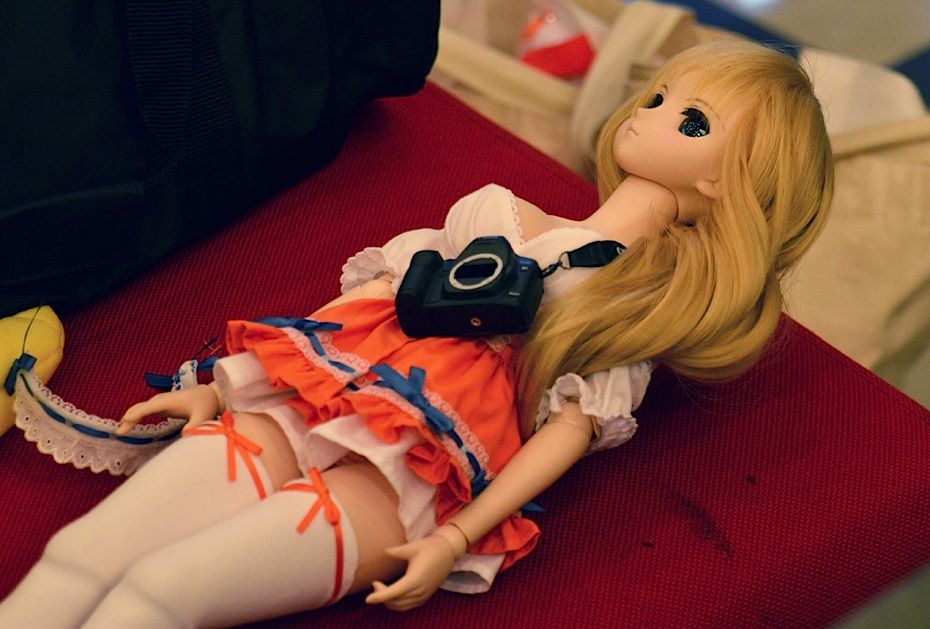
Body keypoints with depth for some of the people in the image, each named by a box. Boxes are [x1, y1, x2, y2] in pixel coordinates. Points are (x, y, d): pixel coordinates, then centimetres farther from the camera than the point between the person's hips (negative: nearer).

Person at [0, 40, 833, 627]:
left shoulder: (641, 297, 10)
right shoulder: (496, 210, 23)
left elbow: (573, 424, -1)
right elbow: (383, 287, 21)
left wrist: (455, 540, -15)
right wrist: (219, 383, 16)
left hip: (412, 475, -4)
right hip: (297, 405, 5)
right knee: (82, 552, -17)